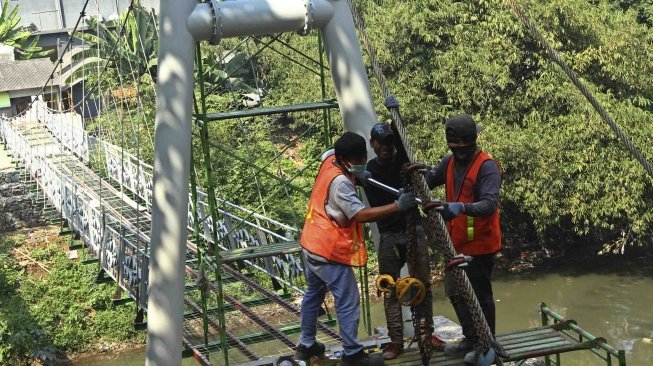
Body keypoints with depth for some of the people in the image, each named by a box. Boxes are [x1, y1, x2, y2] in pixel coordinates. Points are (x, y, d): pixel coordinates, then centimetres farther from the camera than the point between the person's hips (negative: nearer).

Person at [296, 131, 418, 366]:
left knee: (313, 295, 22)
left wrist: (359, 176, 10)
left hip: (311, 245, 10)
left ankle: (306, 345, 33)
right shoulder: (340, 182, -26)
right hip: (330, 252, -10)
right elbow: (361, 215, -31)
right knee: (348, 303, -1)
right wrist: (398, 206, -32)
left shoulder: (329, 159, -1)